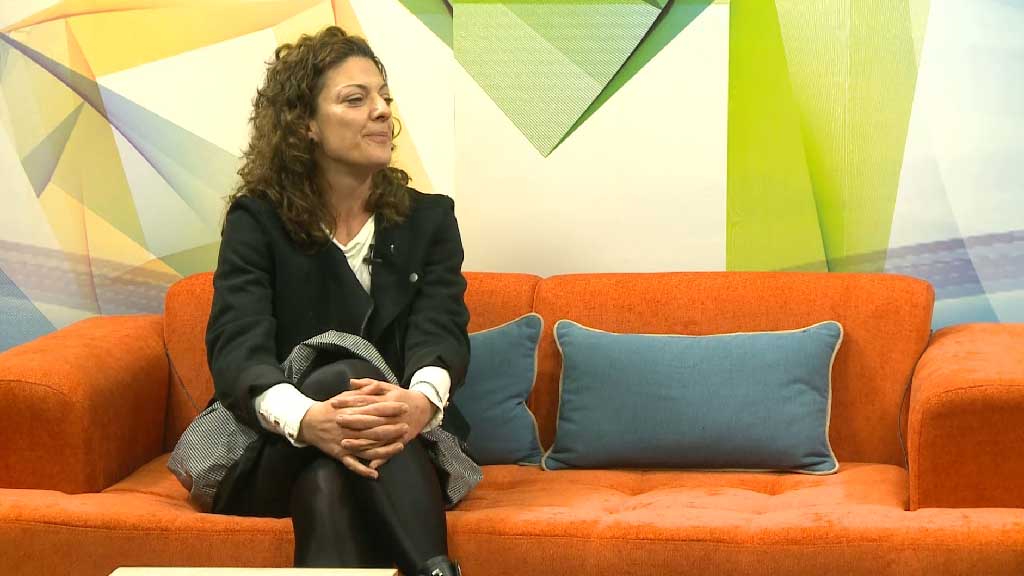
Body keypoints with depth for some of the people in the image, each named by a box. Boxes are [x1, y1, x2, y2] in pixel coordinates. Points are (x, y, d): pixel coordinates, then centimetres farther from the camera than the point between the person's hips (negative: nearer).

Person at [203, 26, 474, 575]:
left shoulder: (429, 219, 8)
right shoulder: (256, 220, 2)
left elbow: (440, 330, -9)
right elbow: (237, 348, -15)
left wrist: (422, 400, -39)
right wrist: (307, 419, -41)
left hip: (403, 453, 1)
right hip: (271, 458, -1)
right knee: (349, 376, -35)